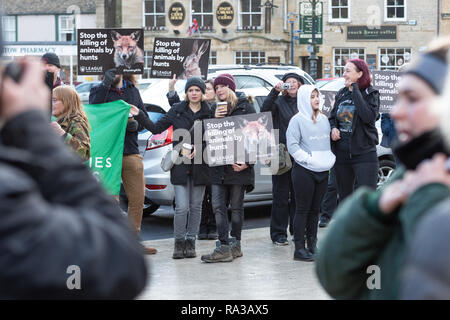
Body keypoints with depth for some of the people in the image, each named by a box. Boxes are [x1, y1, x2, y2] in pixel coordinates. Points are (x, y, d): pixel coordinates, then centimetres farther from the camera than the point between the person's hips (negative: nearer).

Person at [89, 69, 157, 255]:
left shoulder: (132, 91, 16)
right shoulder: (98, 90, 3)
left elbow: (145, 118, 16)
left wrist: (136, 124, -6)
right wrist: (106, 84, -20)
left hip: (131, 152, 4)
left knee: (138, 198, 8)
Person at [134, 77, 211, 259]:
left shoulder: (208, 112, 4)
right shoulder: (177, 110, 4)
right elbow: (157, 129, 3)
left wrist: (198, 148, -12)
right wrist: (140, 116, -8)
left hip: (200, 165, 1)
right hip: (180, 164, -1)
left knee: (196, 206, 7)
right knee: (182, 207, -8)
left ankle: (190, 242, 17)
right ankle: (179, 243, 6)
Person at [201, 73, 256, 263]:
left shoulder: (245, 108, 1)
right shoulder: (215, 110, 13)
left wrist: (247, 162, -9)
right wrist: (215, 120, -5)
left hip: (239, 165, -4)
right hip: (219, 167, 4)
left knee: (236, 207, 4)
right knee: (218, 206, -5)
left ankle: (235, 244, 12)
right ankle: (224, 247, -7)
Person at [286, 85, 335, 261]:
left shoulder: (324, 119, 14)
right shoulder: (297, 120, -5)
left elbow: (329, 141, 21)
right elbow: (292, 145, -11)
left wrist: (330, 158, 6)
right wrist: (309, 159, -16)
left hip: (323, 171, 6)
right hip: (304, 171, -6)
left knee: (315, 210, 11)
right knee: (303, 210, -4)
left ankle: (312, 245, 18)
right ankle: (299, 248, -2)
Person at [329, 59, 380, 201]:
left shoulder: (370, 93, -6)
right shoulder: (341, 94, 11)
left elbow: (369, 117, -23)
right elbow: (332, 117, 22)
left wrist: (355, 91, -19)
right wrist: (333, 128, -2)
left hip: (364, 154, -6)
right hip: (341, 154, 6)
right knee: (344, 199, 14)